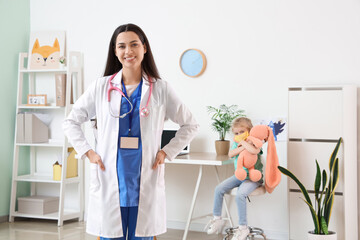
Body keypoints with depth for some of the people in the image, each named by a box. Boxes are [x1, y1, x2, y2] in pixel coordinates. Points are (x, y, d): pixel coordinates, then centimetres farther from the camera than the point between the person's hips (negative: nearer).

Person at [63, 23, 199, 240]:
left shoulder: (160, 89, 3)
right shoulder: (101, 87, 4)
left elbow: (190, 125, 12)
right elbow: (71, 122, 13)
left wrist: (166, 152, 2)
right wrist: (87, 152, 2)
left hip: (145, 184, 0)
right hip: (110, 183, 0)